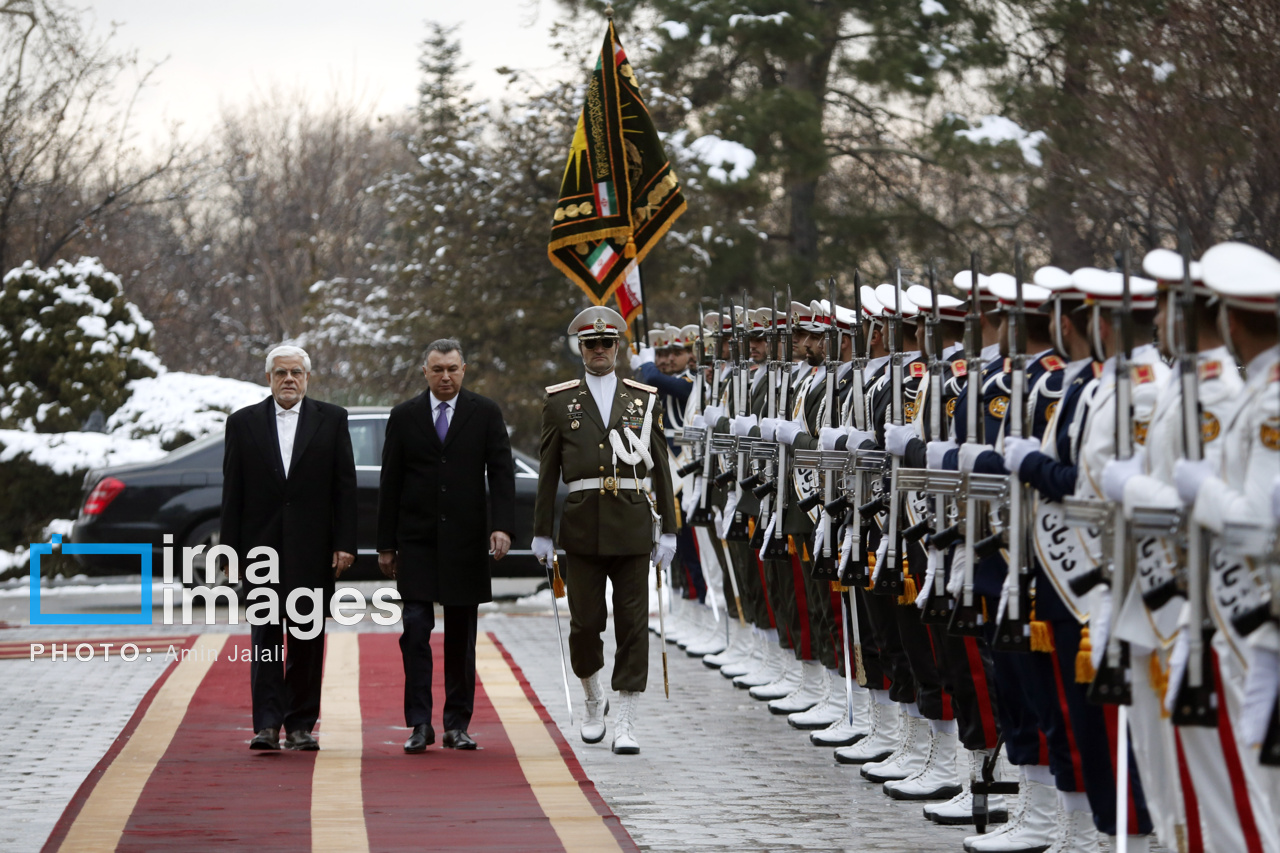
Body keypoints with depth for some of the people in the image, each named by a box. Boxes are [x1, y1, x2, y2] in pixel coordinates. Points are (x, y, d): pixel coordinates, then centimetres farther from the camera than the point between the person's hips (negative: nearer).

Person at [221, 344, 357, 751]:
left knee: (307, 638, 3)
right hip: (263, 545, 0)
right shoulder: (243, 423, 7)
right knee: (266, 636, -5)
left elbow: (345, 485, 3)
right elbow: (232, 491, 6)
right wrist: (231, 549, 0)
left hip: (312, 549, 0)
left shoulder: (332, 419, 6)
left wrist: (345, 544, -4)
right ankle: (267, 725, -7)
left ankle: (301, 724, 9)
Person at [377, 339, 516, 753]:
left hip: (466, 541, 0)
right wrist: (386, 544, 4)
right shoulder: (404, 417, 6)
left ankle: (457, 725, 10)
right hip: (417, 540, 0)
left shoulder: (485, 413, 5)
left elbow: (501, 471, 0)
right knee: (416, 627, -9)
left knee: (461, 636, 5)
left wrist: (501, 526, -14)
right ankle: (420, 724, -7)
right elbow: (390, 484, 7)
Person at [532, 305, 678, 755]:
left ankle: (625, 723, 0)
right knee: (585, 622, 1)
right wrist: (541, 533, 3)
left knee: (632, 623, -2)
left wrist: (667, 531, 2)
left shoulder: (645, 398, 8)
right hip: (582, 527, 0)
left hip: (632, 526, 0)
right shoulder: (559, 401, 7)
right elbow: (548, 473, 6)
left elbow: (660, 469, 7)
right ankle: (593, 699, 27)